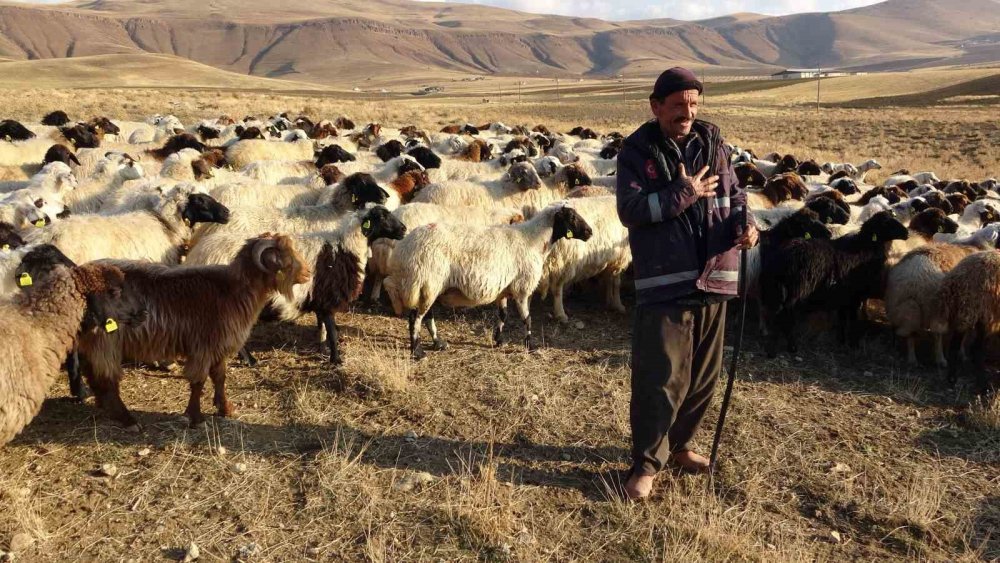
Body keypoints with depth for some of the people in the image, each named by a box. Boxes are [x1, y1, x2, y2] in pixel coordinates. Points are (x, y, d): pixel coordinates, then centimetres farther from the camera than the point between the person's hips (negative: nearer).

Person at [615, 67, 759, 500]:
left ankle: (679, 445, 34)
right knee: (659, 378, -5)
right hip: (664, 283, -5)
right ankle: (647, 462, 10)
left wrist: (744, 224, -7)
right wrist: (684, 193, -15)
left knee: (703, 375, 15)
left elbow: (733, 193, 13)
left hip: (712, 278, 5)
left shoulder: (712, 143, 8)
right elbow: (629, 210, -13)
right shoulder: (637, 151, -4)